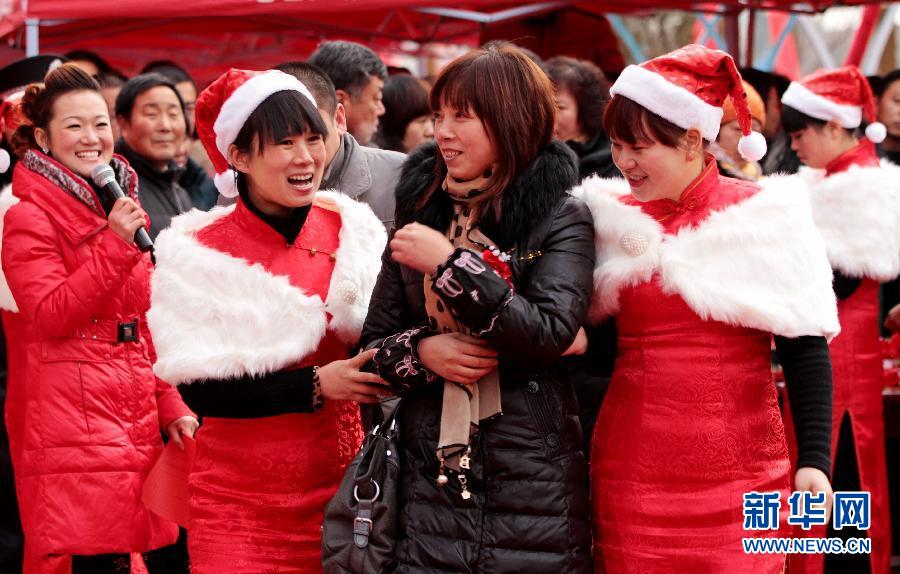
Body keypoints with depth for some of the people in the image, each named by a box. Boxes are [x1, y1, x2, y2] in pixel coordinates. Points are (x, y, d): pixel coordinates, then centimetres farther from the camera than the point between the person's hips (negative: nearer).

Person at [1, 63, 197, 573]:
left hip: (137, 412, 7)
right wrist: (115, 244, -19)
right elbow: (49, 317, -15)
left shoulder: (124, 208, 18)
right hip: (73, 418, -7)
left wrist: (170, 406, 13)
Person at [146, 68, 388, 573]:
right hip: (237, 498, -3)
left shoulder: (351, 229, 1)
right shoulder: (198, 253, -8)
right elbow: (200, 389, -14)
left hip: (340, 483, 3)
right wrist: (315, 385, -22)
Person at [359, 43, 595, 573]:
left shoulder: (560, 218, -3)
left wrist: (451, 264, -18)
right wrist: (420, 351, -9)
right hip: (432, 476, 3)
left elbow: (553, 333, -17)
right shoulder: (421, 210, 9)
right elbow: (373, 344, 13)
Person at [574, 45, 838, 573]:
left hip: (741, 467, -2)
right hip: (633, 469, 2)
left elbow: (805, 347, -1)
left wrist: (815, 460, -5)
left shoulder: (765, 219, -3)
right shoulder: (611, 219, 5)